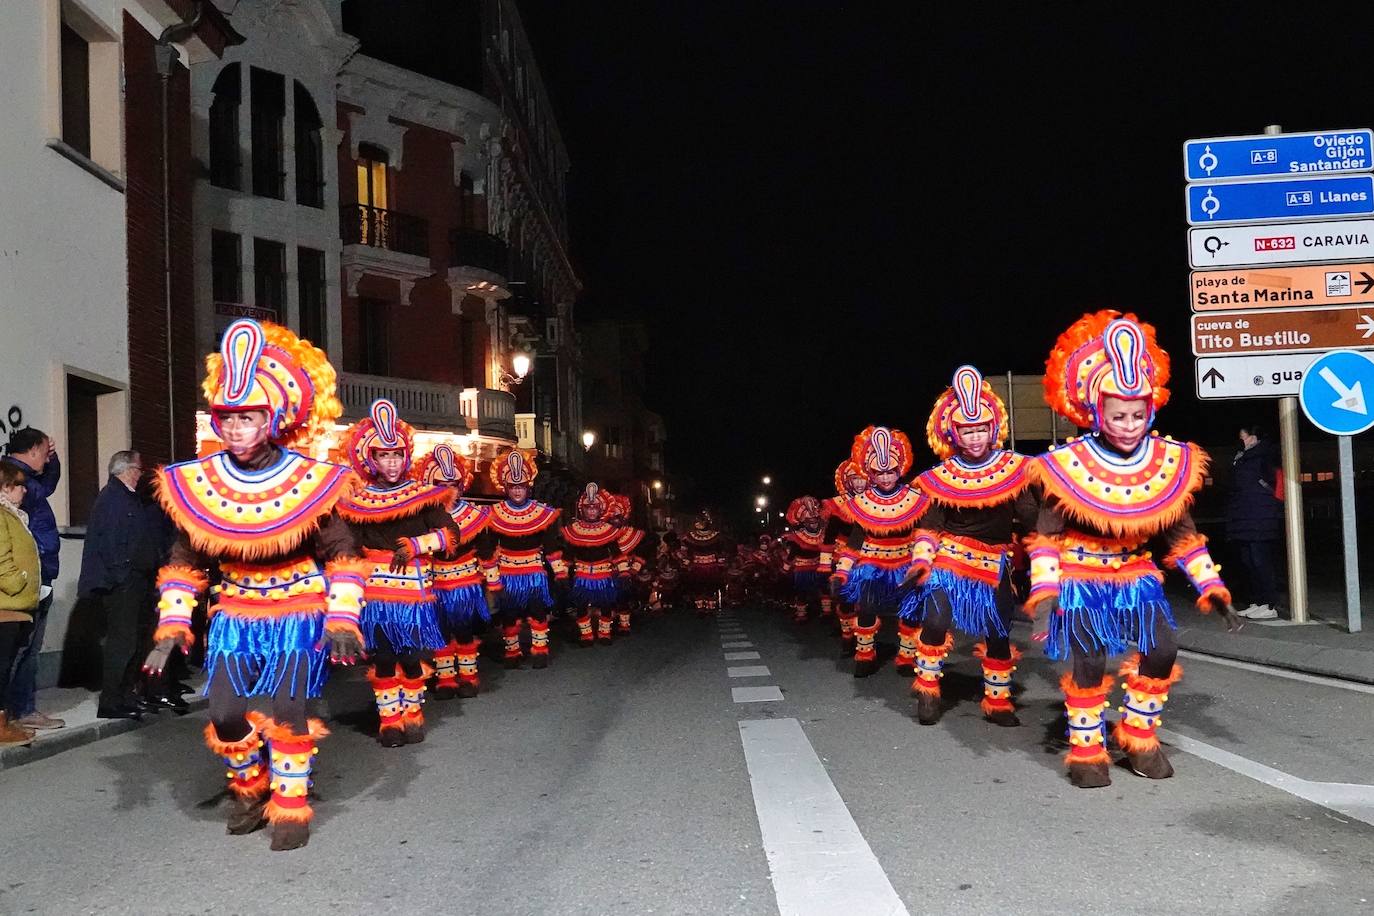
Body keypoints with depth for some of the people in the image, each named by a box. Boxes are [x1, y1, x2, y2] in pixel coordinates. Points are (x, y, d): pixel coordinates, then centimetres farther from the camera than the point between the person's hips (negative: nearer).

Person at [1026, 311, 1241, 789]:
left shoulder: (1169, 464, -6)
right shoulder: (1068, 466, -18)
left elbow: (1183, 535, 3)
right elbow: (1045, 534, -12)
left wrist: (1211, 588, -2)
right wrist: (1043, 592, -22)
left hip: (1134, 574, 4)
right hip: (1079, 577, -4)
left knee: (1162, 650, -8)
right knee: (1089, 660, -15)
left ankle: (1140, 738, 15)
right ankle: (1086, 751, 5)